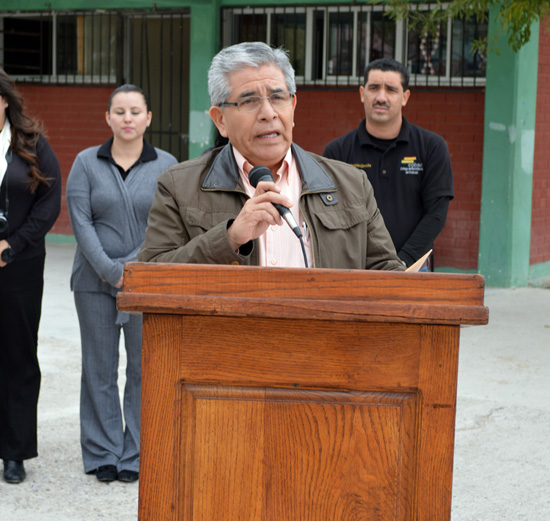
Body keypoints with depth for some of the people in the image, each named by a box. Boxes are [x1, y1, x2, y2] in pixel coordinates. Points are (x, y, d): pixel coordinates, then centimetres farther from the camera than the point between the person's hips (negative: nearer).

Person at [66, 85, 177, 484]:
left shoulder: (166, 165, 4)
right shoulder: (86, 163, 4)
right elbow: (81, 222, -3)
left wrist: (135, 270, -11)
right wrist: (110, 271, -12)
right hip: (95, 282, 0)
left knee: (145, 368, 2)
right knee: (100, 368, 4)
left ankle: (136, 456, 12)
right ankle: (104, 454, 14)